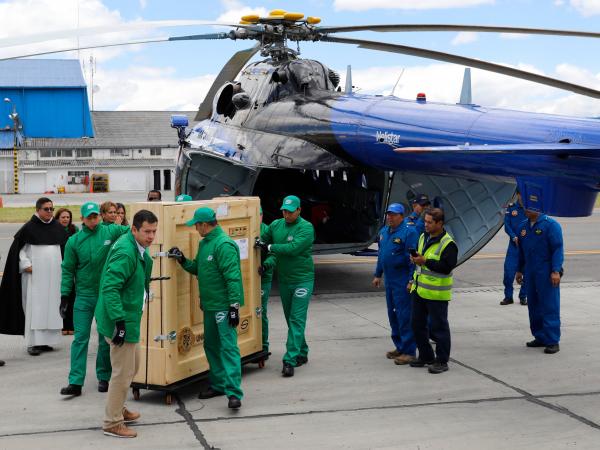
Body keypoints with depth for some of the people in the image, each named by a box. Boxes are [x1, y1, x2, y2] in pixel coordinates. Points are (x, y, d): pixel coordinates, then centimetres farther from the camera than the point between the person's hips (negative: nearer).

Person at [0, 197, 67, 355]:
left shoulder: (58, 228, 8)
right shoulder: (29, 228, -5)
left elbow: (67, 248, 17)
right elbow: (17, 249, -2)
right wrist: (26, 265, -11)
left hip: (54, 275, 4)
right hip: (35, 275, -4)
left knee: (51, 306, 6)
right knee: (34, 307, -4)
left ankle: (46, 340, 13)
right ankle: (33, 343, -1)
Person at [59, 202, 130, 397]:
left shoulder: (111, 232, -3)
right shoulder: (74, 241, 0)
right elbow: (68, 270, 3)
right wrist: (65, 295, -1)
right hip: (83, 296, 0)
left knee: (106, 339, 9)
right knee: (80, 338, -1)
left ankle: (103, 377, 22)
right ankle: (75, 382, -1)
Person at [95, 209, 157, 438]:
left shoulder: (138, 248, 7)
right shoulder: (125, 253, -23)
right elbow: (109, 288, -29)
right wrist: (120, 320, -30)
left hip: (128, 319, 10)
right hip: (121, 320, -10)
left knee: (132, 365, 23)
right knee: (123, 372, -2)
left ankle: (118, 409, 40)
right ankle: (112, 423, 11)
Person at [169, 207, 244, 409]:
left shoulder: (224, 245, -17)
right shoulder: (204, 243, 13)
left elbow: (233, 277, -21)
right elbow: (198, 269, 20)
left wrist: (234, 306, -23)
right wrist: (183, 260, 4)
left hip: (223, 307, -10)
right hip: (209, 306, 10)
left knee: (228, 347, -11)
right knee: (211, 345, 17)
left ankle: (234, 392, -13)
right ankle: (218, 384, 29)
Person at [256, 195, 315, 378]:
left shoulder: (306, 227, -13)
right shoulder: (276, 225, 5)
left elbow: (294, 248, -24)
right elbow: (262, 240, 13)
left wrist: (269, 247, -18)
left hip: (302, 280, -6)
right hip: (284, 280, 6)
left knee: (297, 320, -9)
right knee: (291, 319, 15)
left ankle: (290, 360, -12)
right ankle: (302, 353, 30)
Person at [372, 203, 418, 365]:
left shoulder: (409, 232, -13)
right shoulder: (384, 231, 13)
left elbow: (412, 258, -17)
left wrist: (411, 280, -19)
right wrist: (378, 275, 21)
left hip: (402, 281, -9)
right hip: (389, 280, 9)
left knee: (404, 315, -6)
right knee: (393, 314, 15)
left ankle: (409, 351, 0)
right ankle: (399, 347, 26)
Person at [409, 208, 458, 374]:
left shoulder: (448, 244, -15)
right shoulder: (423, 237, 11)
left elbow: (447, 267, -22)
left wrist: (425, 261, -23)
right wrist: (414, 280, 14)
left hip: (436, 293, -8)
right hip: (419, 290, 8)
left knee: (439, 326, 1)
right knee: (417, 324, 14)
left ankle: (442, 361, 10)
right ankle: (426, 356, 28)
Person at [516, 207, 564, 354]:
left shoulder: (550, 225, -8)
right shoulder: (523, 226, 12)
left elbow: (558, 249, -12)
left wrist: (556, 271, -19)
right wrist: (519, 270, 20)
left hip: (547, 274, -7)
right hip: (530, 273, 7)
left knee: (550, 307, -5)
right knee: (534, 306, 11)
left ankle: (552, 341, -1)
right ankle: (540, 337, 22)